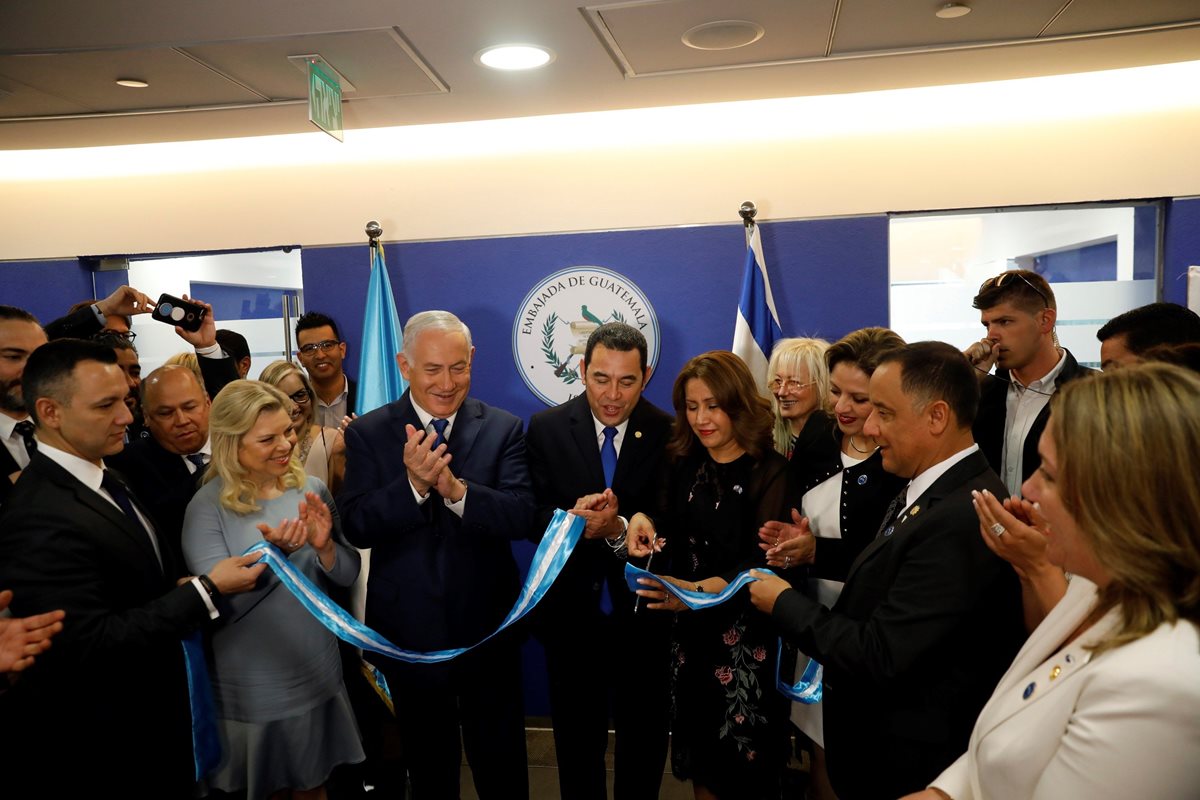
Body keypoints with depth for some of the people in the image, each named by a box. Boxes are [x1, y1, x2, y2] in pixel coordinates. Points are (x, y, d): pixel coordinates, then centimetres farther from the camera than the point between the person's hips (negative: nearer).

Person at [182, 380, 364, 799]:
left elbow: (348, 575, 0)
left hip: (319, 677, 3)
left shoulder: (311, 490, -5)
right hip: (251, 693, -3)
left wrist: (323, 546, -21)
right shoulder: (208, 507, -15)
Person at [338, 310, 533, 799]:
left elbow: (522, 517, -17)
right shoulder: (367, 433, -5)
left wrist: (457, 489, -33)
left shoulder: (502, 430, -6)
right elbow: (356, 528, -13)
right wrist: (413, 484, -30)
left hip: (488, 630, 0)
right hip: (409, 631, 1)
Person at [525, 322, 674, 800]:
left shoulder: (670, 433, -10)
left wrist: (620, 528, -32)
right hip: (571, 614, 1)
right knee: (576, 739, 21)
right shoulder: (546, 428, -6)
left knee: (645, 739, 20)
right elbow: (533, 515, -10)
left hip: (643, 615, 0)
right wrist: (571, 518, -30)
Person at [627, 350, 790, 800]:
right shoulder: (685, 464, 3)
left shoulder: (770, 471, -13)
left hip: (745, 637, -5)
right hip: (690, 631, 5)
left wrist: (700, 591, -35)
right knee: (699, 759, 17)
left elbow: (764, 563, -20)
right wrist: (644, 522, -11)